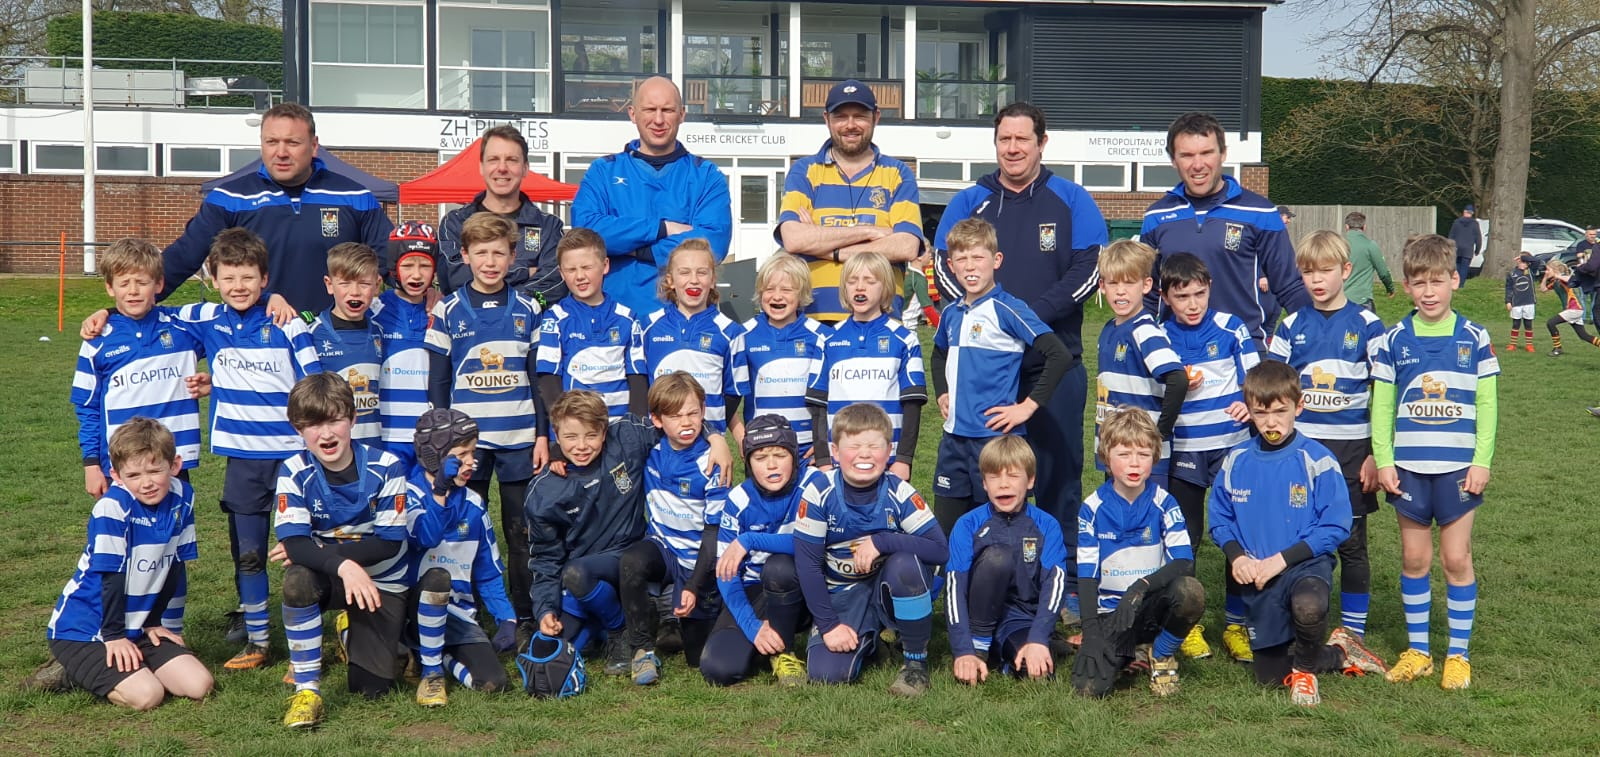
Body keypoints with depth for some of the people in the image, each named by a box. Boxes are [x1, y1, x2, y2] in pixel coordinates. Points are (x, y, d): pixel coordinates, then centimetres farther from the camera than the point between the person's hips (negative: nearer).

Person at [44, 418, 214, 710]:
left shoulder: (182, 497, -3)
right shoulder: (112, 507, -21)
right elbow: (110, 577, -18)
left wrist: (166, 623, 6)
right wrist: (115, 636, -14)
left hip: (139, 627, 7)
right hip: (84, 630, -6)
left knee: (199, 685, -7)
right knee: (146, 695, -24)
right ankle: (71, 673, 5)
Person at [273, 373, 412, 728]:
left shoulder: (384, 468, -17)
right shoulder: (295, 472, -15)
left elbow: (389, 541, -17)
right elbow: (293, 542, -25)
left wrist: (313, 551, -24)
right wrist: (341, 565, -44)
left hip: (381, 581, 0)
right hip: (328, 575, 0)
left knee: (370, 688, -3)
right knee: (296, 580, -37)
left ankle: (351, 632, 33)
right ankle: (307, 688, -19)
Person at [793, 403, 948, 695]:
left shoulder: (899, 493, -16)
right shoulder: (820, 493, -15)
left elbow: (940, 550, -22)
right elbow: (807, 563, -12)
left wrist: (881, 542, -30)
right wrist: (828, 625, -14)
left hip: (893, 592, -1)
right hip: (842, 597, 1)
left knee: (905, 564, -34)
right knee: (825, 673, -20)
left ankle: (916, 660, -11)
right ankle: (866, 638, 17)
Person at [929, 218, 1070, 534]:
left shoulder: (1008, 309, -11)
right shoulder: (951, 313, 10)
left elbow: (1059, 356, -18)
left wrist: (1028, 406, -16)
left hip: (995, 436, -7)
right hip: (954, 435, 7)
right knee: (945, 528, 13)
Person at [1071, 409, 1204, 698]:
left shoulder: (1163, 504, -3)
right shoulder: (1092, 509, -3)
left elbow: (1184, 561, -10)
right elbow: (1086, 575, -5)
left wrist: (1142, 586, -27)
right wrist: (1091, 632, -16)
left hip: (1154, 606, 1)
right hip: (1109, 613, 0)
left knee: (1191, 591, -33)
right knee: (1089, 686, -24)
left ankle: (1161, 653, -2)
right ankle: (1128, 651, 11)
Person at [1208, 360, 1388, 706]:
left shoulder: (1317, 460, -12)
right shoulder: (1236, 460, 0)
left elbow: (1336, 526, -13)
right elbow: (1219, 517, 8)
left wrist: (1282, 559, -18)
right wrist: (1236, 555, -12)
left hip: (1306, 565, -4)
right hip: (1256, 579, 5)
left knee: (1308, 607, -40)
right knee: (1270, 675, 10)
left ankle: (1305, 669, -6)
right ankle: (1338, 653, 39)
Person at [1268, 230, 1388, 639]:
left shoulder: (1366, 325, -1)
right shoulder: (1292, 326, 4)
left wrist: (1377, 455, -4)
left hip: (1351, 450, -2)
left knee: (1351, 542, 6)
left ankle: (1353, 631, 17)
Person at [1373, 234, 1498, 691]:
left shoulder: (1474, 339, -1)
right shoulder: (1394, 340, 1)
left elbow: (1487, 405, 0)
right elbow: (1381, 405, 3)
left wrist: (1482, 462, -5)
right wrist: (1383, 460, -3)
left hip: (1458, 467, -1)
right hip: (1408, 467, 1)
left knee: (1456, 558, 4)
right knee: (1414, 558, 8)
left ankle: (1458, 653, 15)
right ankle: (1416, 650, 18)